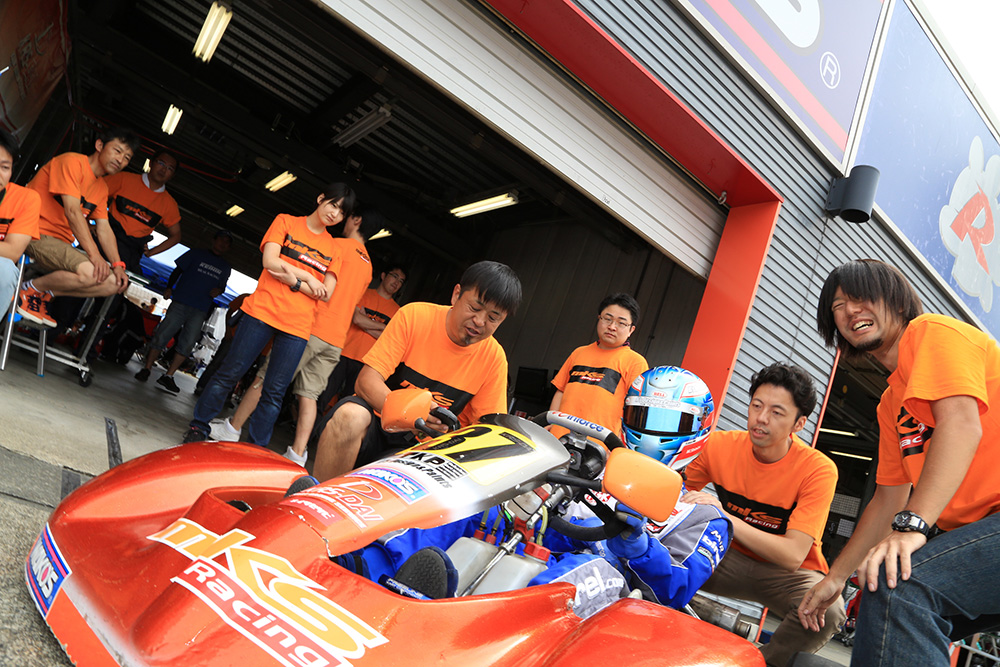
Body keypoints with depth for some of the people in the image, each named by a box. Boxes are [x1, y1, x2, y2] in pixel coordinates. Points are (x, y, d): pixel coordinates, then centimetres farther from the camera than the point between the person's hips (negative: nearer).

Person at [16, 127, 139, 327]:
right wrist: (94, 254, -26)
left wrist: (117, 265, -7)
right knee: (90, 272, -32)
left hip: (62, 243, 8)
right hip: (37, 235, -8)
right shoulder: (73, 162, -9)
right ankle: (29, 289, -7)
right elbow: (72, 211, -19)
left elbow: (104, 229, 8)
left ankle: (44, 293, 3)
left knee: (117, 283, -7)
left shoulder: (101, 188, 17)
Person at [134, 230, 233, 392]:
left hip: (200, 311, 2)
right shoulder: (197, 253, 10)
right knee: (162, 335, -6)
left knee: (187, 344, -5)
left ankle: (168, 376, 1)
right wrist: (169, 288, -6)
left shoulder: (225, 267, 18)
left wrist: (218, 290, 3)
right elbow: (177, 271, 9)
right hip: (180, 303, -2)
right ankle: (146, 368, 6)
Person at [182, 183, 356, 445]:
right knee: (230, 372, 2)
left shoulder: (334, 247, 13)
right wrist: (307, 278, -5)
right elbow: (270, 262, -5)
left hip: (298, 326, 2)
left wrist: (289, 277, -9)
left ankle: (255, 446, 12)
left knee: (275, 391, 2)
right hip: (263, 312, -2)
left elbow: (325, 293, 1)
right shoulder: (286, 221, 9)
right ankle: (199, 425, 19)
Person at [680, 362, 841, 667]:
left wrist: (725, 518, -40)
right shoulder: (721, 444, -11)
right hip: (731, 559, 2)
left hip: (787, 572, -2)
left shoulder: (819, 469, -20)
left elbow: (793, 556, -27)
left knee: (826, 610, -34)